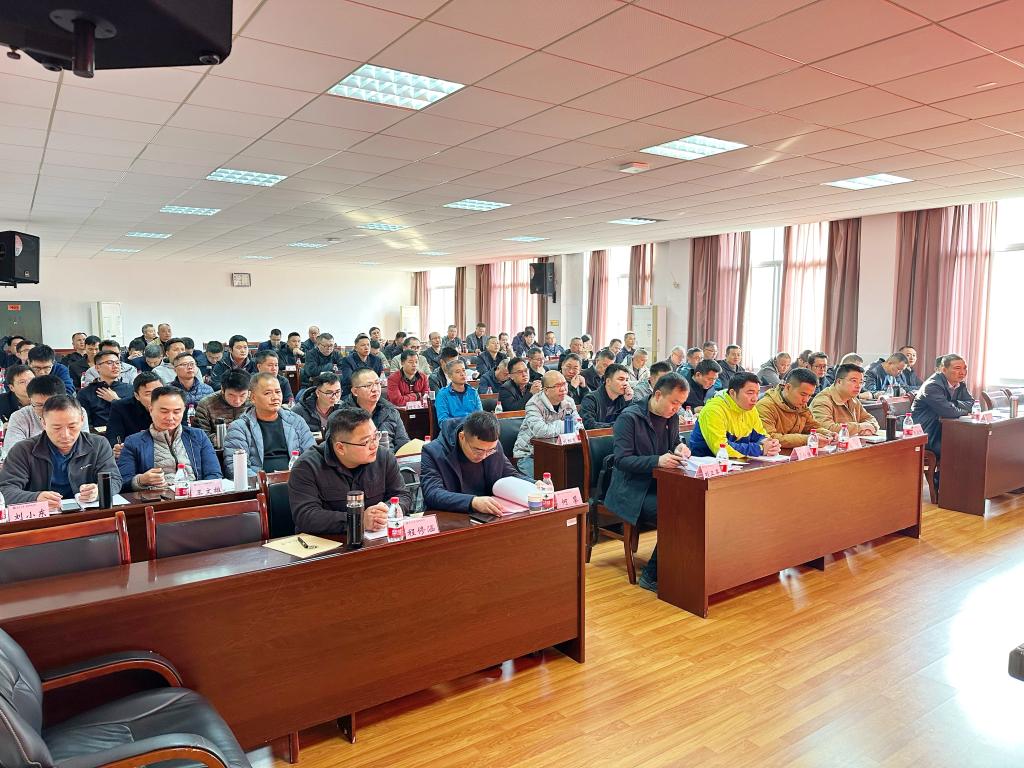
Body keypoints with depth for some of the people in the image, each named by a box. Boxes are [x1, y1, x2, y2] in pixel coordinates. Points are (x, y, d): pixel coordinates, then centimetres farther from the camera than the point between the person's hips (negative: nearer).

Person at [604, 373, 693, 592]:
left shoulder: (672, 417, 10)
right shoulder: (629, 418, -12)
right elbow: (622, 460, -18)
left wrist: (679, 449, -4)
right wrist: (657, 461, -30)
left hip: (659, 485, 7)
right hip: (631, 491, -7)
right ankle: (651, 576, -10)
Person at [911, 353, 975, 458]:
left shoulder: (960, 385, 11)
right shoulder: (932, 385, -18)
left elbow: (971, 403, 2)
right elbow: (947, 411, -26)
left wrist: (953, 404, -16)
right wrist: (964, 411, -7)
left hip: (942, 431, 9)